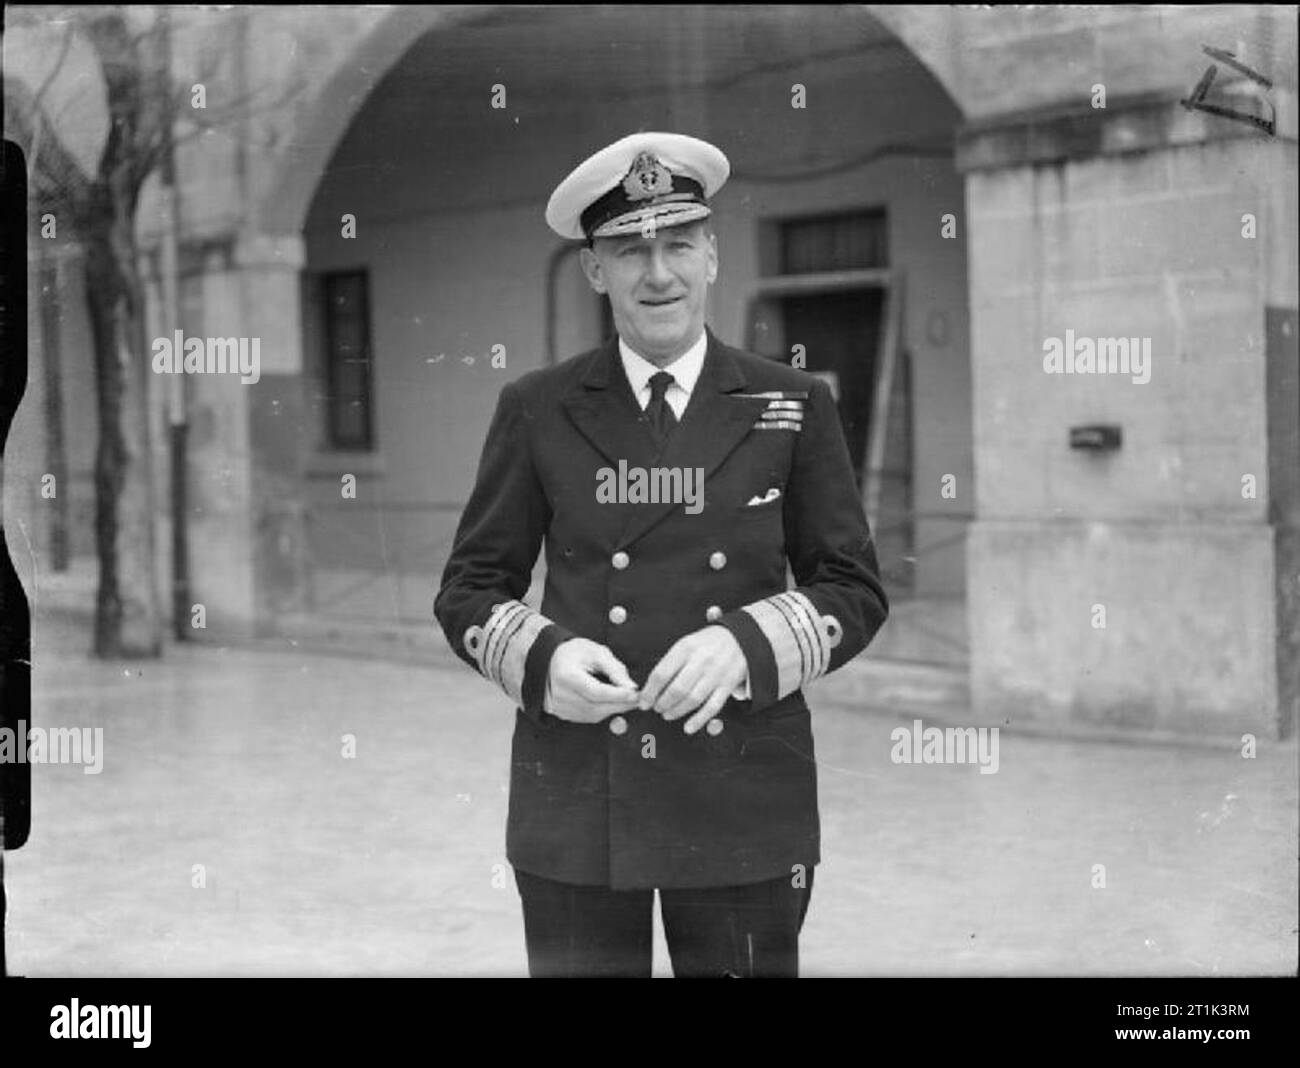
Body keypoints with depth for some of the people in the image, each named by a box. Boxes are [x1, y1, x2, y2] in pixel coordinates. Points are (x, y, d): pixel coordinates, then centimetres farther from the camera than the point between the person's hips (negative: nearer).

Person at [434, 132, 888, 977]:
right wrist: (544, 660, -13)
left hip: (745, 803, 0)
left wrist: (746, 645, -13)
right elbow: (470, 590, 7)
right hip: (575, 804, 0)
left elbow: (856, 590, 5)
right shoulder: (536, 412, 4)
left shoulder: (794, 407, 5)